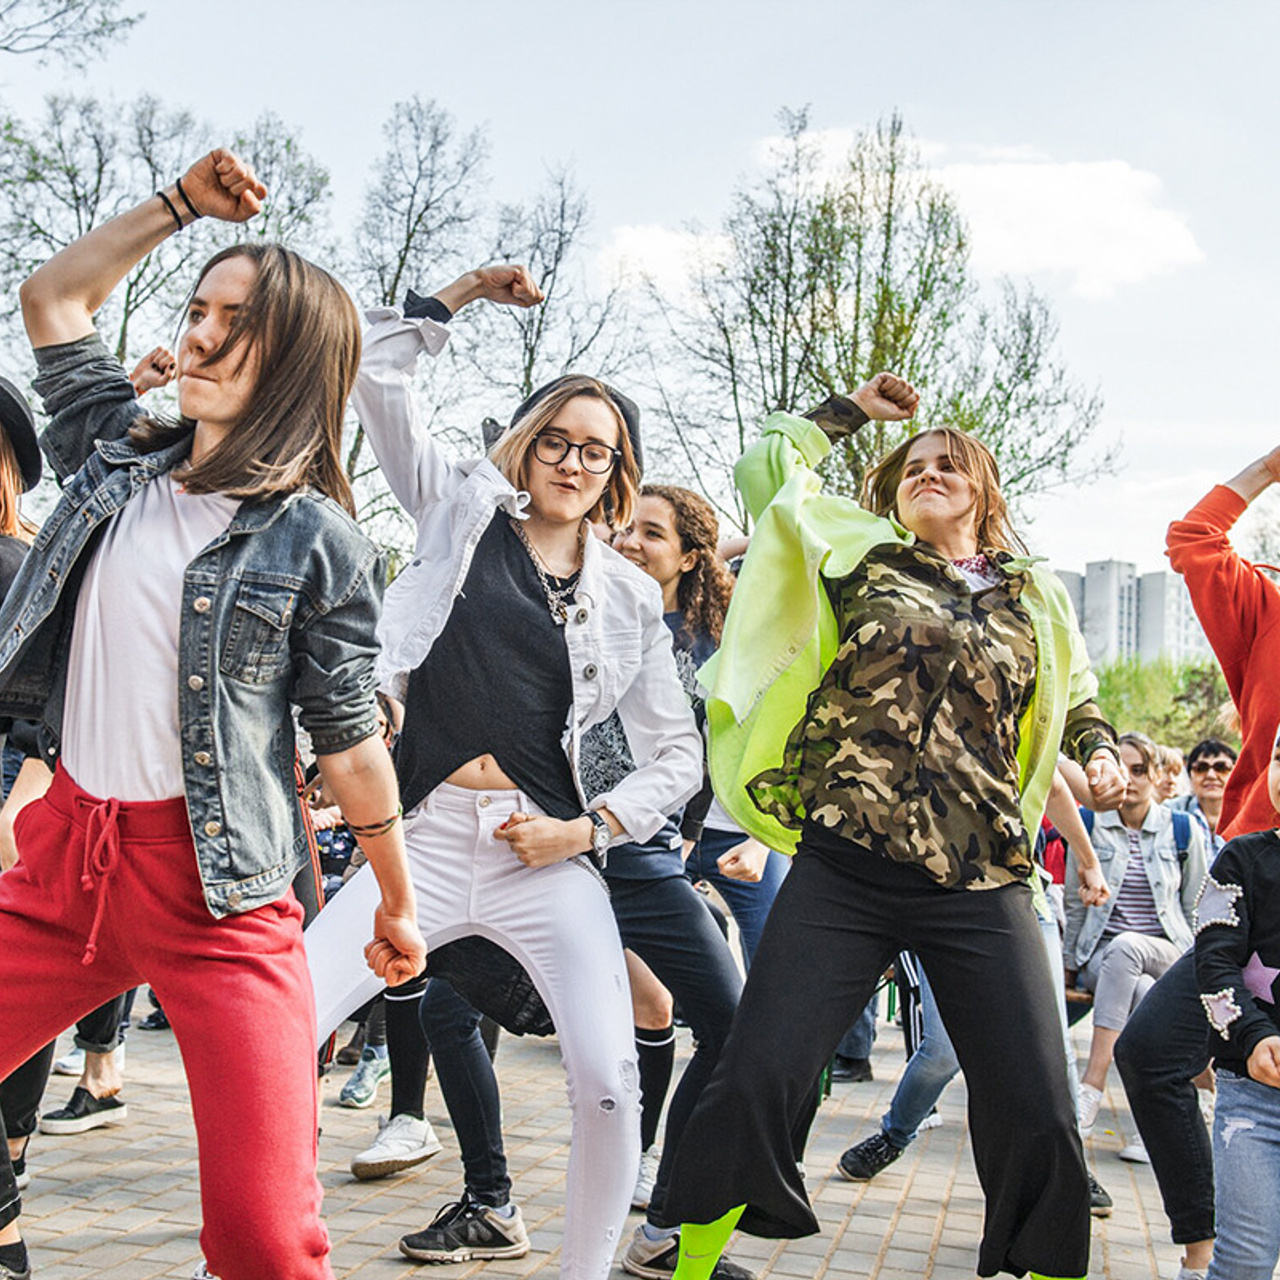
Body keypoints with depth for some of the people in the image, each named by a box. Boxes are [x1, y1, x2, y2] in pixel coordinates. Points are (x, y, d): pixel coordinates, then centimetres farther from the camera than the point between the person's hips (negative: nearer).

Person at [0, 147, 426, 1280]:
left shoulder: (316, 540, -4)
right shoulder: (121, 458, 10)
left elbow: (349, 737, 1)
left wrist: (398, 907, 7)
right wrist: (181, 205, 18)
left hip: (219, 890, -5)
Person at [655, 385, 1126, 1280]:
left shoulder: (1035, 598, 18)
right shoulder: (861, 554, 13)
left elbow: (1077, 696, 34)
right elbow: (766, 466, 13)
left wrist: (1099, 749, 14)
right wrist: (853, 410, 22)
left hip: (982, 884, 2)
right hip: (844, 871, -2)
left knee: (1039, 1117, -4)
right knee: (755, 1081, -9)